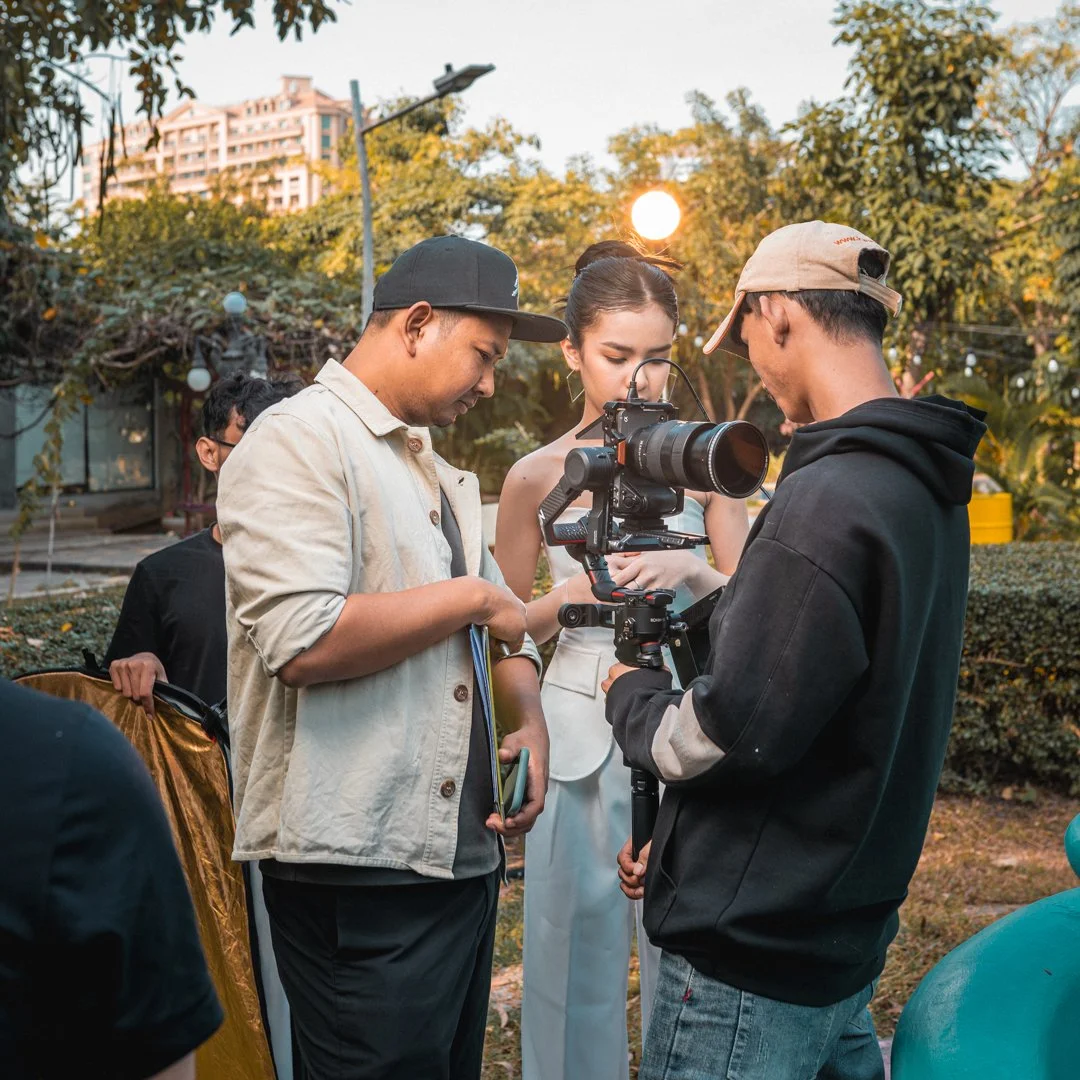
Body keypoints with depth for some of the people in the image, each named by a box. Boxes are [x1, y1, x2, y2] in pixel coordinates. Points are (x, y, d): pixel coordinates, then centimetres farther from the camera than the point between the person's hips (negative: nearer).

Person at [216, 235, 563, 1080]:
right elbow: (302, 642, -24)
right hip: (359, 874, -9)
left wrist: (530, 722, 2)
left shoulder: (440, 475, 19)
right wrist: (471, 597, -13)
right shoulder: (299, 441, -10)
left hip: (466, 851, 9)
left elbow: (504, 630, 23)